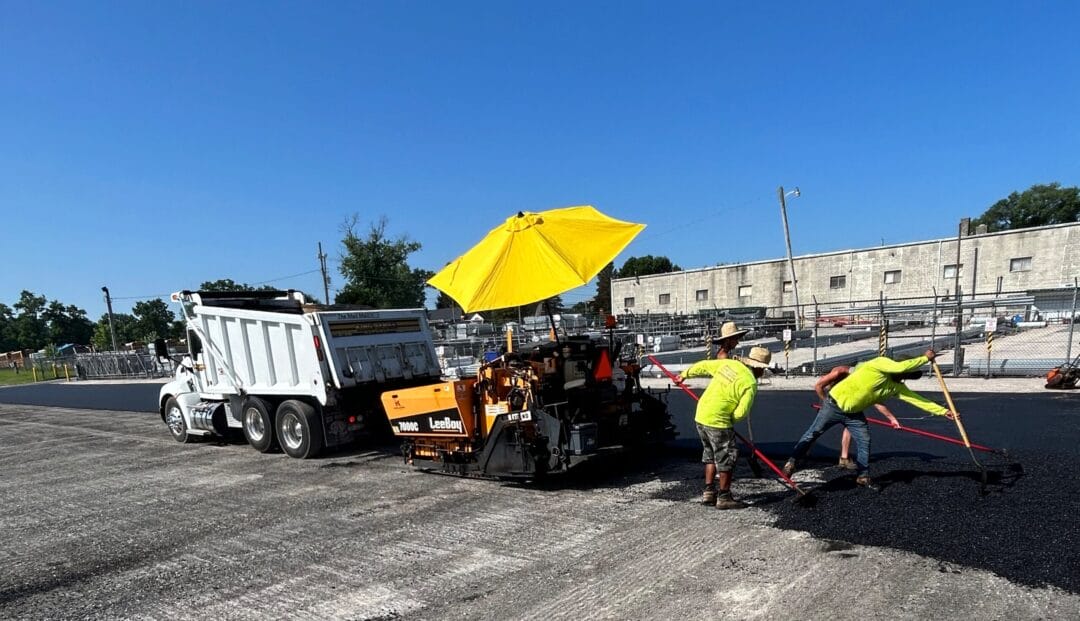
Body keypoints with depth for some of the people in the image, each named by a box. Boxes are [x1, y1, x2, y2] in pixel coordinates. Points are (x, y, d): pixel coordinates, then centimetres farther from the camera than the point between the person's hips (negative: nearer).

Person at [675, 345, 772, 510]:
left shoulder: (728, 363, 5)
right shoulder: (750, 383, -13)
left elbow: (703, 366, 15)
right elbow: (741, 413, -14)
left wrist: (684, 375, 29)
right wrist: (730, 420, 6)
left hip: (700, 415, 8)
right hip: (718, 422, -8)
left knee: (711, 455, 21)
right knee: (726, 459, 6)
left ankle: (708, 493, 27)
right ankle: (724, 498, 15)